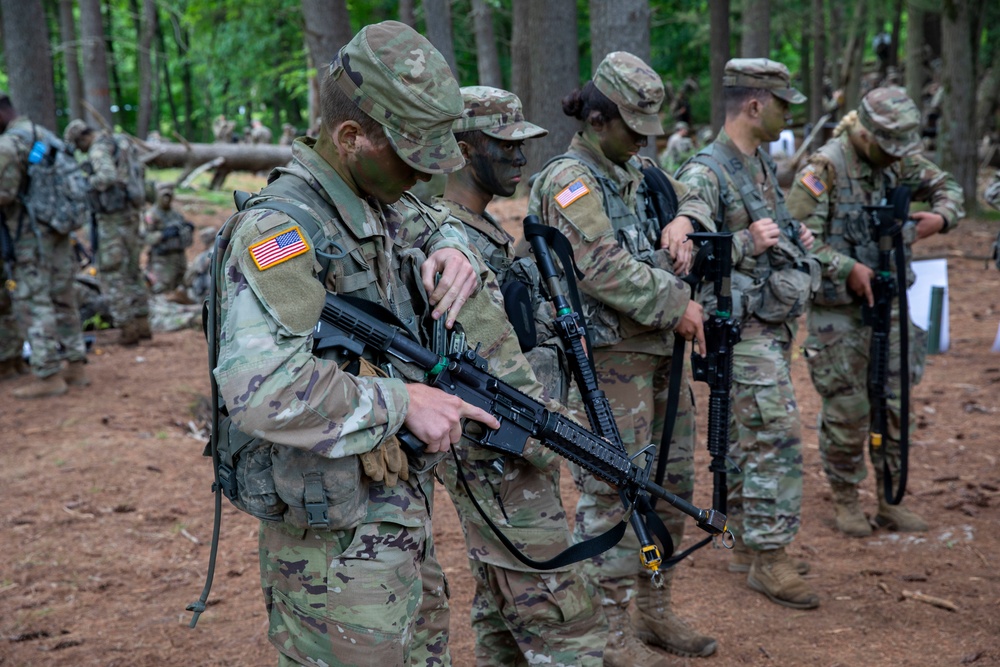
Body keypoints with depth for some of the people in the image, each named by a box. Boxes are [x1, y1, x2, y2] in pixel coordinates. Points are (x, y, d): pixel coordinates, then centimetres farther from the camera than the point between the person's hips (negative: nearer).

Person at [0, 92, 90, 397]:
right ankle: (76, 368, 17)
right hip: (59, 233, 8)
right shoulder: (46, 136, 14)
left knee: (33, 304, -3)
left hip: (29, 238, -8)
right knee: (62, 300, 13)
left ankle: (49, 377, -2)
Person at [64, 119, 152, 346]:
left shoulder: (98, 149, -13)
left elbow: (108, 176, -30)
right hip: (130, 212, 9)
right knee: (133, 270, 15)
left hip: (113, 217, -9)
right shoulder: (120, 144, 16)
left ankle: (127, 328, -4)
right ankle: (142, 323, 17)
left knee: (113, 273, -3)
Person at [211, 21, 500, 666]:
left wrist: (453, 250, 3)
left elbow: (435, 218, 28)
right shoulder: (280, 228, -22)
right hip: (338, 548, -9)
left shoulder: (377, 206, 6)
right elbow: (260, 387, -36)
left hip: (405, 513, 9)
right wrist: (402, 400, -26)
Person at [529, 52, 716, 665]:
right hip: (609, 358, -9)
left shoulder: (637, 171, 13)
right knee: (613, 494, -3)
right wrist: (677, 305, -17)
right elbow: (605, 269, -23)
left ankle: (656, 611, 29)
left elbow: (694, 198, 23)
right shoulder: (569, 182, -13)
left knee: (671, 482, 15)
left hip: (661, 350, 9)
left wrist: (683, 221, -1)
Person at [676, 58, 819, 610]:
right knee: (776, 438, -9)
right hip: (745, 329, -9)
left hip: (774, 323, 9)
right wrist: (746, 244, -31)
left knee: (747, 438, 15)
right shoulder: (705, 174, -17)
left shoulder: (762, 164, 13)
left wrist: (794, 239, 9)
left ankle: (749, 543, 25)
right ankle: (768, 557, 0)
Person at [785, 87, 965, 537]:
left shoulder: (899, 160, 4)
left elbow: (946, 186, 17)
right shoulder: (824, 168, -16)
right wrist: (847, 268, -23)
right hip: (838, 309, -6)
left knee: (896, 405, 9)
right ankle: (845, 501, 17)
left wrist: (940, 218, -5)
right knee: (847, 410, 0)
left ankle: (891, 500, 21)